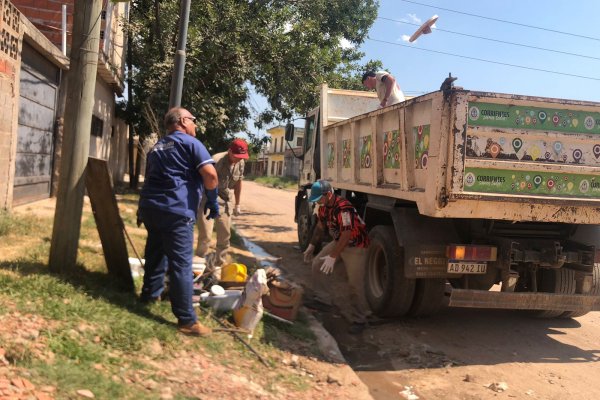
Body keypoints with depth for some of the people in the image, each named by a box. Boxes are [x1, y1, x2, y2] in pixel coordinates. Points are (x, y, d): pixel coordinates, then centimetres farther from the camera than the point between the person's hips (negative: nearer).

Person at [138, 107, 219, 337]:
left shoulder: (157, 147, 23)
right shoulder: (190, 143, -1)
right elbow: (210, 174, -13)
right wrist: (212, 200, 0)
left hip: (149, 206, 8)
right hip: (176, 210, -8)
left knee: (156, 253, 25)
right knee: (181, 264, -7)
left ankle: (150, 294, 40)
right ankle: (187, 320, -5)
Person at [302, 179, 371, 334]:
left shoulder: (343, 208, -31)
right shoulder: (324, 207, -3)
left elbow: (346, 234, -34)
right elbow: (320, 226, 13)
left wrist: (333, 257, -33)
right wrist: (312, 245, 13)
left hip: (355, 246, -9)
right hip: (338, 242, 9)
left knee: (355, 284, -10)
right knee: (317, 264, 2)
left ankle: (359, 320, 1)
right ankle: (322, 299, 16)